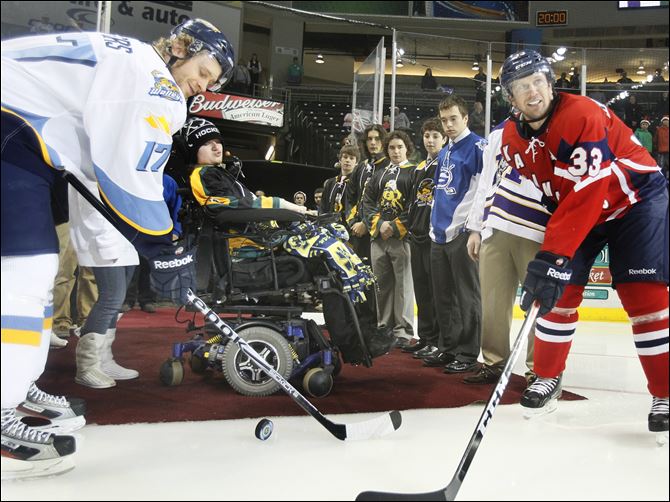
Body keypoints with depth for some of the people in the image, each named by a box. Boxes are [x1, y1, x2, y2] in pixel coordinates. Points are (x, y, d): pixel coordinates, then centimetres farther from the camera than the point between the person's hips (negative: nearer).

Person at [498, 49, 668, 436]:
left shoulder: (583, 115, -30)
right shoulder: (512, 138, -6)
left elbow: (586, 195, -35)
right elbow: (533, 187, 8)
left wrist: (553, 256, -38)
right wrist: (549, 253, 2)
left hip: (635, 197, -6)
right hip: (574, 209, 6)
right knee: (558, 290, -1)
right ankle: (549, 376, 17)